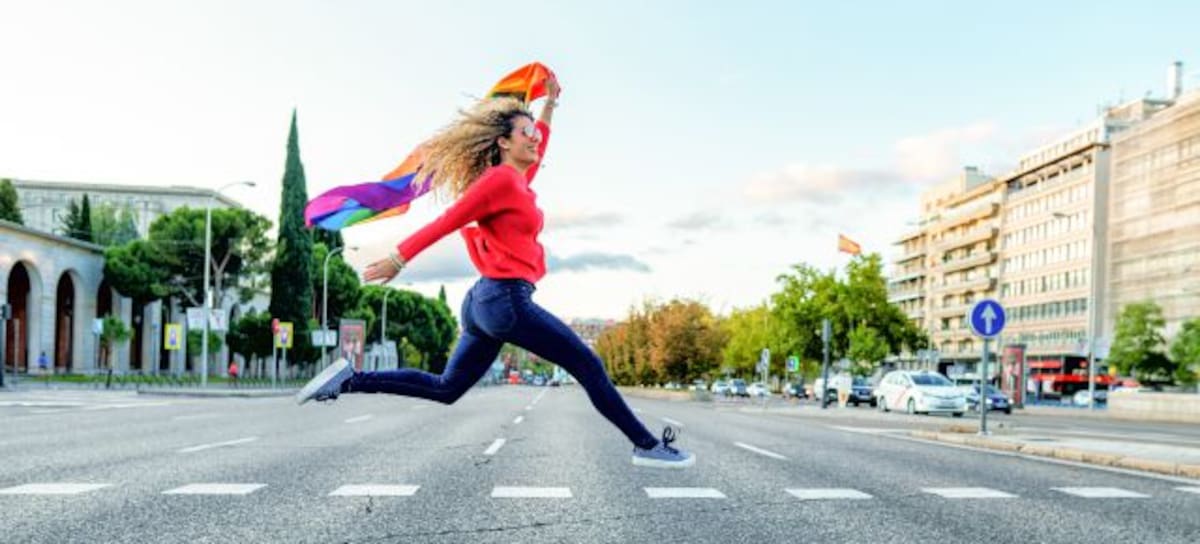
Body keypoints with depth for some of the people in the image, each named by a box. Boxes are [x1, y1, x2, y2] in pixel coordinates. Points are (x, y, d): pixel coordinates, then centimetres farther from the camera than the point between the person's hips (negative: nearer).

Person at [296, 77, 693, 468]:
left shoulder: (517, 181, 19)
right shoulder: (500, 179, -8)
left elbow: (538, 148, 40)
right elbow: (446, 222, -9)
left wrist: (550, 103, 44)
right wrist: (398, 260, -8)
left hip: (490, 300, 10)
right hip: (506, 297, -10)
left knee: (446, 389, 14)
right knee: (588, 366, -3)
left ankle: (350, 380, 8)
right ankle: (647, 446, 3)